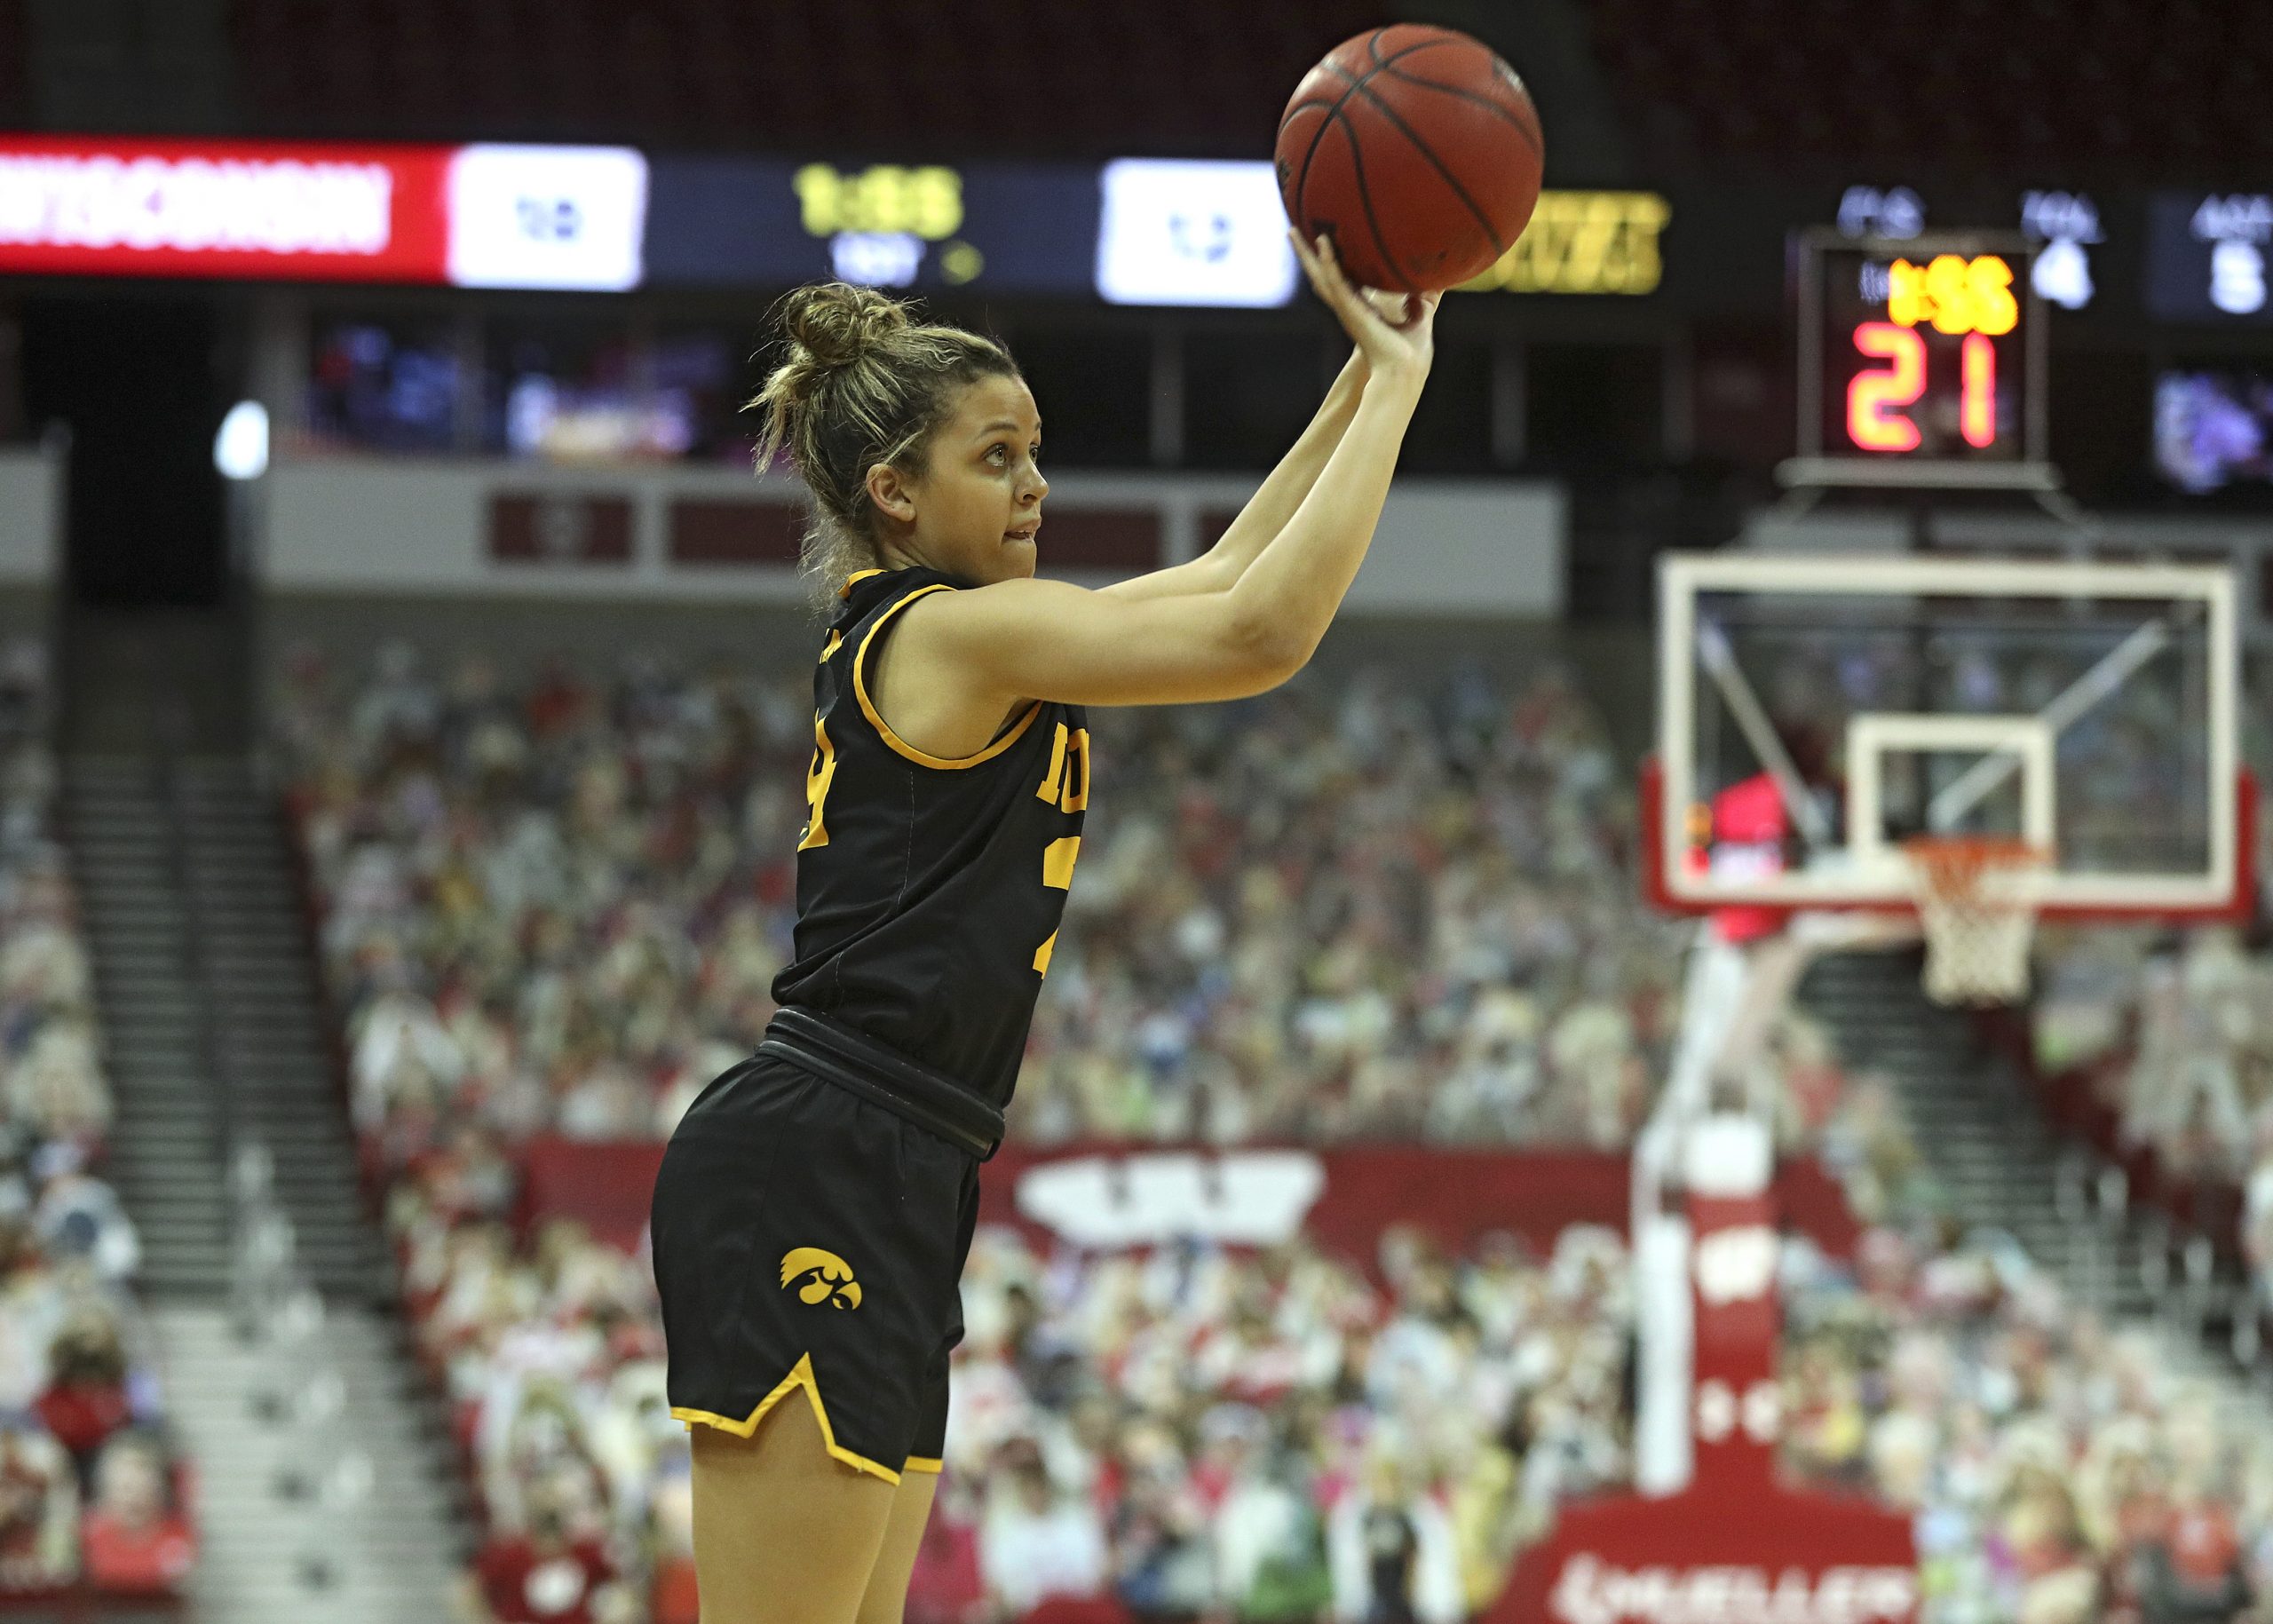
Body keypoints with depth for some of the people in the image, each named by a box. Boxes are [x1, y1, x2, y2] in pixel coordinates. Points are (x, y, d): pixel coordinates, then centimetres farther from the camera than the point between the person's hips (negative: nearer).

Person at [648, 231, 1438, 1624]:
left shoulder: (904, 637, 20)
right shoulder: (947, 632, -9)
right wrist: (1397, 384, -7)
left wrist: (1366, 377, 21)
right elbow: (1263, 632, -15)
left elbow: (1229, 574, 28)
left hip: (881, 1195, 10)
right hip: (814, 1181, -10)